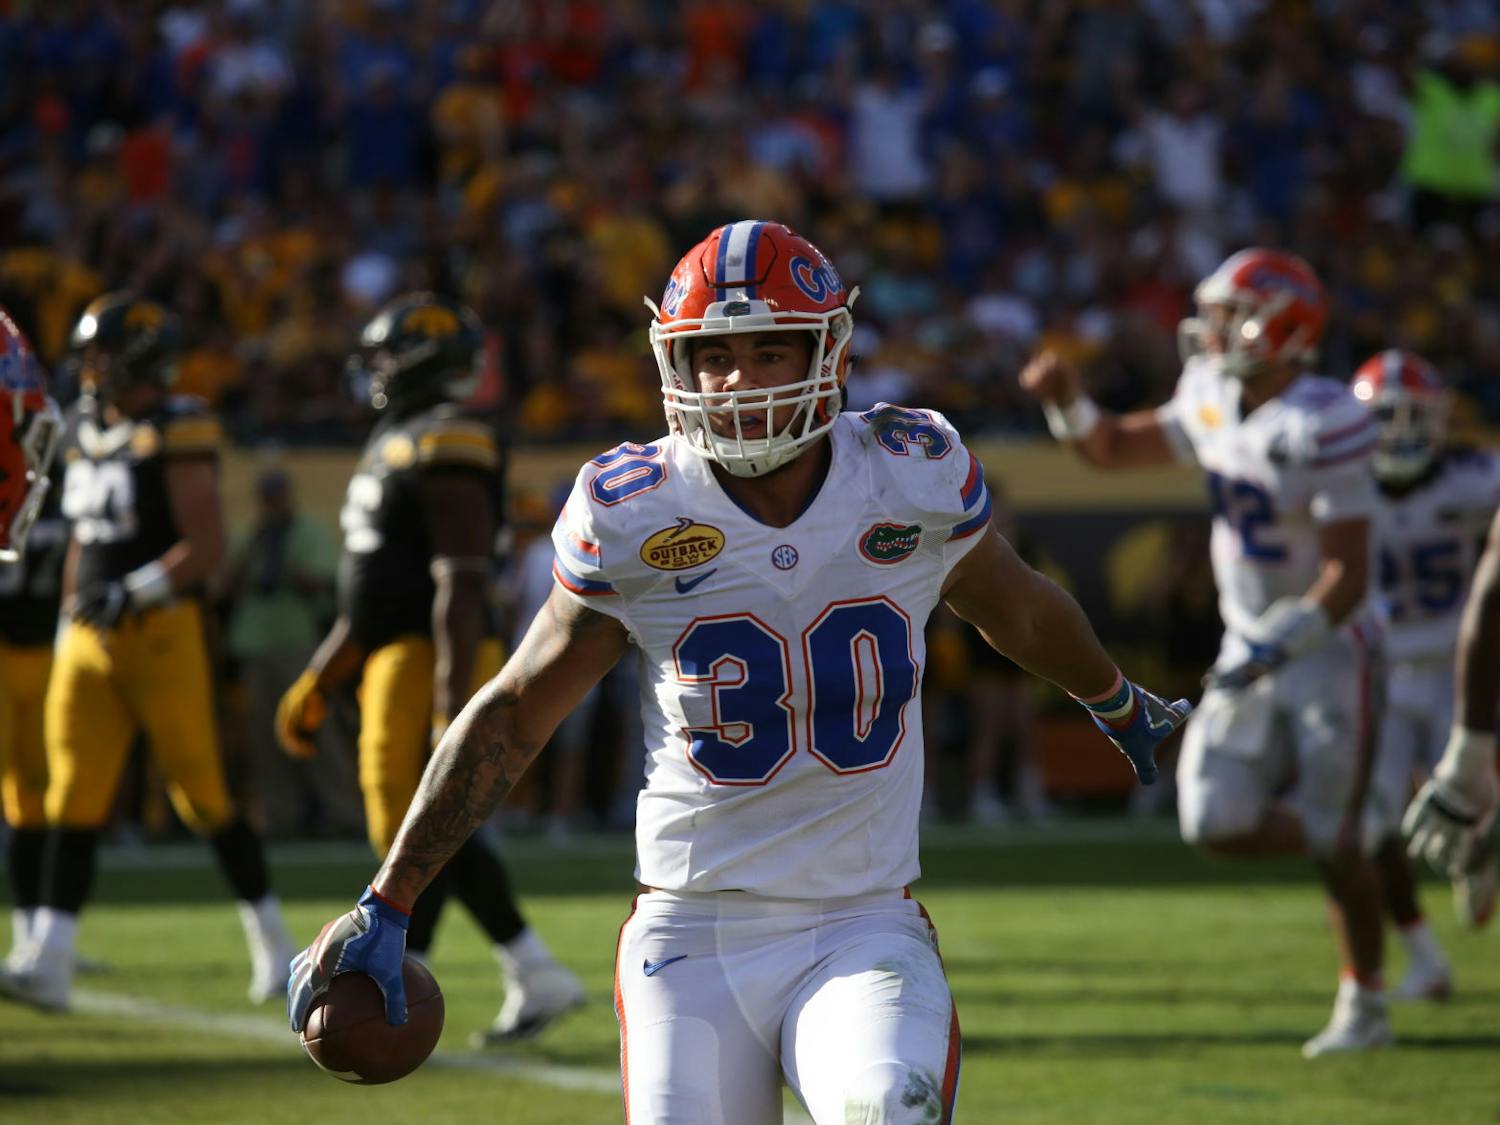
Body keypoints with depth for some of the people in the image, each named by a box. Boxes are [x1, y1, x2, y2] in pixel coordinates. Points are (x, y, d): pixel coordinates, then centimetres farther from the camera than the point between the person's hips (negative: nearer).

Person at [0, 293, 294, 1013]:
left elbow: (207, 547, -15)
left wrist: (137, 592, -23)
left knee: (201, 792, 0)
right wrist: (70, 623, 19)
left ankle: (271, 937, 17)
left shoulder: (177, 433, -10)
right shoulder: (86, 434, 14)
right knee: (74, 797, -2)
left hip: (163, 633, -7)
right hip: (91, 638, 7)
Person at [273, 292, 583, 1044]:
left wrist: (453, 703, -25)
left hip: (433, 663, -10)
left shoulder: (445, 451, -13)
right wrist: (315, 683, 25)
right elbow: (372, 596, 25)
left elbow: (461, 586, -20)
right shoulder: (397, 445, 19)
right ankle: (537, 977, 17)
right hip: (395, 662, 10)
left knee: (410, 833, -7)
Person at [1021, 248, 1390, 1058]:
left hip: (1330, 651, -7)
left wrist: (1276, 648, -29)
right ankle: (1349, 837, 22)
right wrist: (1067, 400, -2)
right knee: (1216, 824, -3)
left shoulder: (1324, 427, -22)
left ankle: (1364, 1006, 16)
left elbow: (1347, 576, -22)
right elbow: (1115, 450, 17)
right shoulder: (1214, 402, 2)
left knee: (1334, 840, -1)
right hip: (1252, 651, 7)